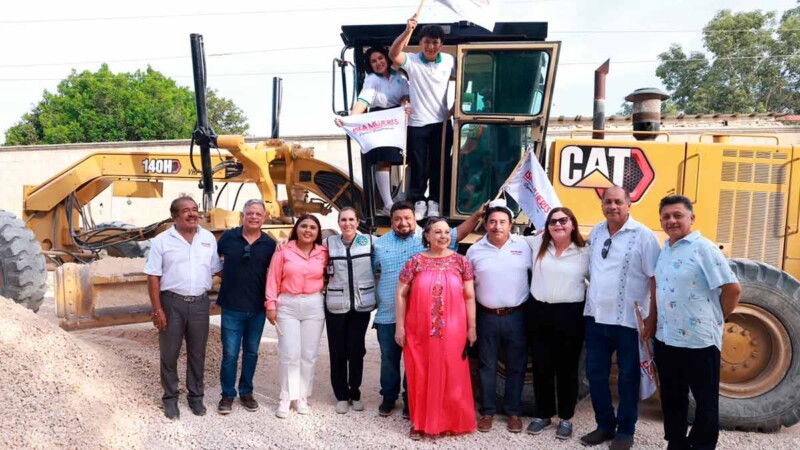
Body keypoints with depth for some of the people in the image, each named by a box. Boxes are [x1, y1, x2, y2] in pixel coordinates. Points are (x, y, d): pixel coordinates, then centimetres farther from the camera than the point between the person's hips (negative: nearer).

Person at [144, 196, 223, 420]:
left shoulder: (209, 238, 4)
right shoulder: (162, 241, -5)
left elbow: (216, 270, 10)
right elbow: (153, 277, -6)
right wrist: (157, 309, -10)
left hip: (200, 302, 2)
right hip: (172, 302, -2)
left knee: (197, 353, 12)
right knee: (169, 353, 8)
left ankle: (196, 396, 27)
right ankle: (170, 398, 24)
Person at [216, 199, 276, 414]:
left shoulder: (269, 244, -2)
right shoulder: (228, 237, -4)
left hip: (257, 308, 2)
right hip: (231, 307, -1)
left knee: (251, 352, 14)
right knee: (230, 354, 3)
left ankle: (246, 392, 30)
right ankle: (227, 395, 20)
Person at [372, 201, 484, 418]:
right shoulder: (380, 243, 7)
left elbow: (458, 233, -2)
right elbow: (368, 271, 14)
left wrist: (477, 215, -13)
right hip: (388, 315, 2)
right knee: (389, 358, 14)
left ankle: (411, 400, 26)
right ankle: (388, 397, 31)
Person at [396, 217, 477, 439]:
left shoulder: (460, 261, 1)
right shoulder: (415, 261, -2)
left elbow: (469, 297, 4)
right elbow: (401, 295, 1)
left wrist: (471, 328, 2)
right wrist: (400, 326, -3)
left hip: (452, 331, 0)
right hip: (419, 331, 0)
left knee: (451, 376, 8)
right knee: (421, 375, 9)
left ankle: (452, 421, 26)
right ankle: (420, 421, 25)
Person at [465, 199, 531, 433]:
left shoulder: (523, 246, -2)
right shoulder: (475, 250, 0)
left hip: (516, 316, 0)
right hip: (487, 316, 0)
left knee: (516, 366, 9)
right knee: (487, 366, 9)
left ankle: (514, 412, 24)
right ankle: (487, 411, 23)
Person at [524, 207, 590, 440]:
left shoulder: (585, 252, 0)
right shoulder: (537, 244, 4)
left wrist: (584, 292, -5)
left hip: (570, 315, -2)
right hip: (540, 312, 2)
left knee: (567, 368, 8)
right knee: (541, 367, 10)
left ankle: (566, 418, 24)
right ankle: (543, 414, 27)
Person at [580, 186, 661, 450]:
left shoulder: (643, 236, -10)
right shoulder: (596, 232, 8)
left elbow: (655, 279, -10)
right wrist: (591, 302, 13)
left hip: (628, 321, -5)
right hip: (596, 318, 6)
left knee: (628, 378, 8)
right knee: (595, 374, 13)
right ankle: (605, 425, 29)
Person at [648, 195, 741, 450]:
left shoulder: (704, 248, -13)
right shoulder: (665, 250, 10)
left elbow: (733, 288, -15)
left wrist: (714, 320, -5)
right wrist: (653, 320, 14)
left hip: (699, 340, -7)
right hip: (665, 339, 7)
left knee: (705, 400, 9)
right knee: (672, 398, 18)